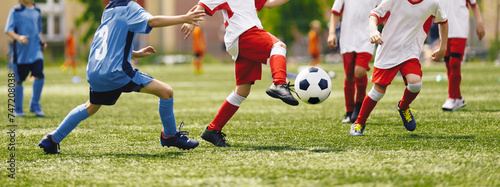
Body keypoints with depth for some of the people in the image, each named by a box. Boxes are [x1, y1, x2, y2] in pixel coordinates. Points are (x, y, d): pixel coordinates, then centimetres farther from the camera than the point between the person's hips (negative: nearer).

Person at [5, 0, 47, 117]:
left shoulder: (37, 11, 14)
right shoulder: (15, 11, -2)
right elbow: (8, 30, -9)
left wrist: (42, 42, 11)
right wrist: (18, 37, -28)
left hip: (36, 51, 4)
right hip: (21, 52, -4)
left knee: (39, 76, -13)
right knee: (19, 80, 4)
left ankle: (34, 105, 5)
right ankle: (18, 109, 19)